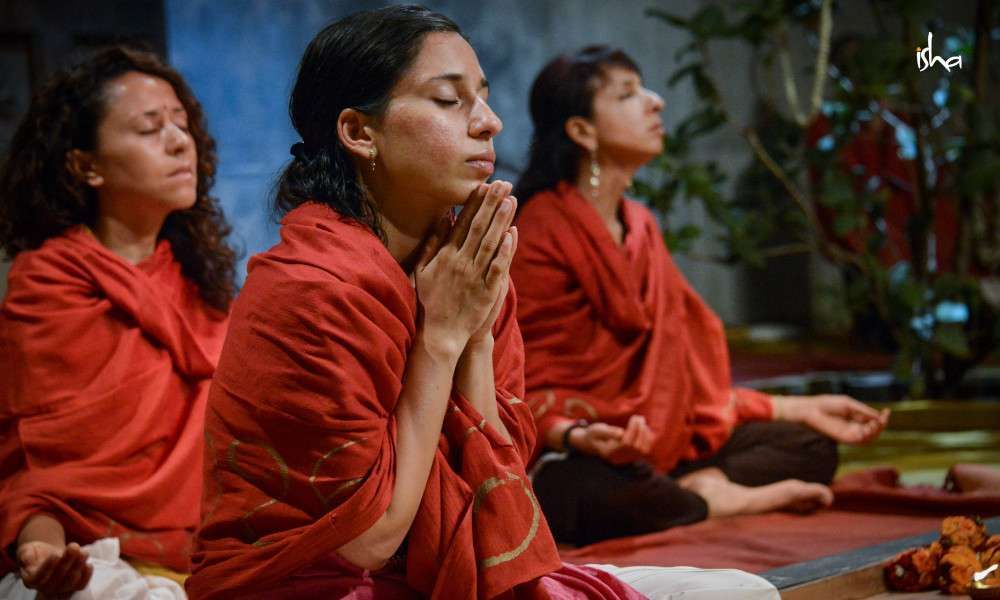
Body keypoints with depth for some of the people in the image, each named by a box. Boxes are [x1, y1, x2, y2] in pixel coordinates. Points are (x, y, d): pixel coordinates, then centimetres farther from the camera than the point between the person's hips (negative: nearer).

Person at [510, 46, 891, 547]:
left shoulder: (639, 225, 14)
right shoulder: (542, 234, -11)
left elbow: (690, 373, 18)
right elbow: (528, 392, -13)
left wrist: (802, 409, 15)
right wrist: (575, 435, -35)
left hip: (662, 445, 8)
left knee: (809, 447, 2)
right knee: (592, 495, -41)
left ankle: (698, 489, -22)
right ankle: (724, 502, -16)